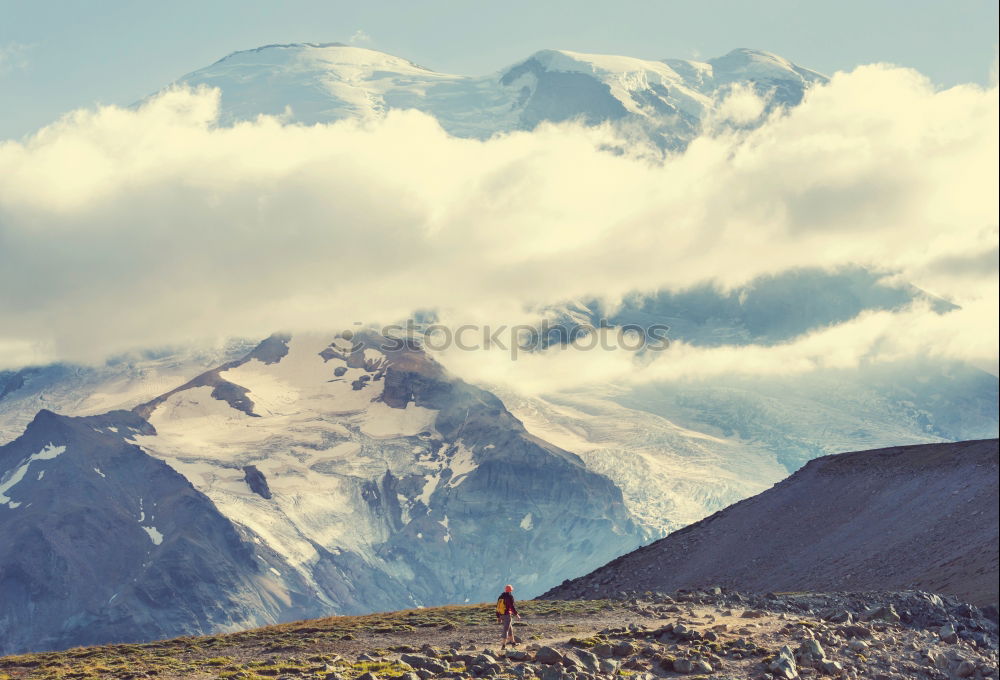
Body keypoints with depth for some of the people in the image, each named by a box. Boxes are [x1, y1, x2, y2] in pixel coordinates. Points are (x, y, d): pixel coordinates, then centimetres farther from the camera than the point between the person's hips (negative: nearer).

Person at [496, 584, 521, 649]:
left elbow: (498, 607, 14)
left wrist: (498, 617, 19)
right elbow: (512, 606, -14)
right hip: (507, 615, -8)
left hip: (501, 615, 8)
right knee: (506, 630, -6)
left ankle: (512, 642, 30)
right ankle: (503, 645, -11)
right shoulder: (510, 597, -10)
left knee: (510, 628, 22)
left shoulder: (500, 597, 13)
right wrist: (516, 614, -3)